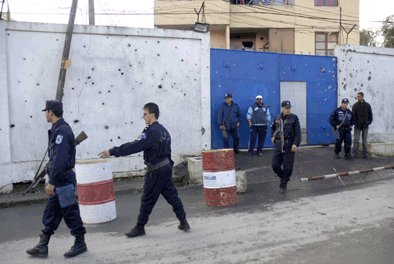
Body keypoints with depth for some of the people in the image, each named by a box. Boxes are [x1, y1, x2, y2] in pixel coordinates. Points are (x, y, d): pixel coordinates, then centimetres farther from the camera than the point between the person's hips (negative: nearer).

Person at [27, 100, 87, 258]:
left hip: (63, 180, -10)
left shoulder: (62, 131, -19)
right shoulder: (57, 130, 13)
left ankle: (80, 244, 15)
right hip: (58, 180, 10)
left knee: (70, 213, 2)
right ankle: (42, 247, 22)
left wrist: (52, 182, -23)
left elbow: (60, 159, -25)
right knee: (50, 213, 13)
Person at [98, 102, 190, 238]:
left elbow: (134, 146, -26)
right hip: (166, 167, 9)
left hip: (155, 170, -8)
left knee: (147, 200, 3)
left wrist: (112, 152, -26)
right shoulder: (163, 130, 10)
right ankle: (183, 222, 14)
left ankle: (140, 227, 15)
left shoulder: (151, 132, -19)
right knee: (172, 195, 12)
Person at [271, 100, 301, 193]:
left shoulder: (294, 118, -5)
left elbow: (298, 132, -10)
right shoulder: (277, 118, 8)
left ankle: (284, 183, 19)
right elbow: (273, 128, 28)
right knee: (275, 165, 3)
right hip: (278, 145, 4)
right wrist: (273, 136, 12)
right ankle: (283, 177, 31)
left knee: (288, 167, 0)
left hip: (289, 146, -4)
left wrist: (295, 144, -21)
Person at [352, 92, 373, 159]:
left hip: (365, 126, 1)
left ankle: (365, 154, 11)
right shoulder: (355, 105, -1)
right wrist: (355, 123, -11)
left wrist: (369, 122, -4)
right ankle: (355, 153, 5)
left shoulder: (367, 105, 3)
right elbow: (353, 116, -2)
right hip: (357, 126, -1)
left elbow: (370, 115, 7)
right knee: (356, 140, 0)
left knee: (365, 141, 6)